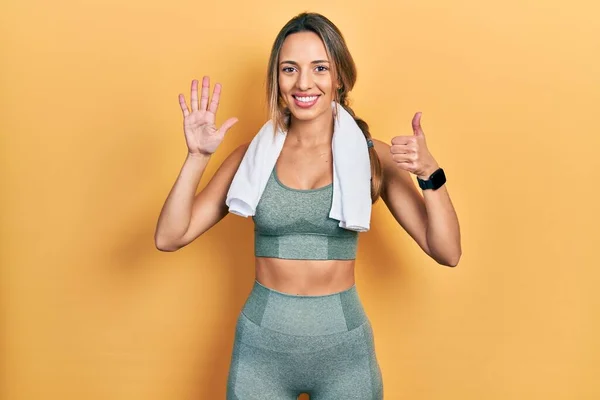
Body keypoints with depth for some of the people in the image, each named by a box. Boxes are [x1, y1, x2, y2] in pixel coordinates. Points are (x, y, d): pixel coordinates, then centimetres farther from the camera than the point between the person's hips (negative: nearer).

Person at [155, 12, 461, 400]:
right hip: (261, 348, 1)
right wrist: (197, 158, -18)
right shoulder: (253, 156, -3)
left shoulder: (373, 157, -5)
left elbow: (447, 253, -9)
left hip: (344, 349, 0)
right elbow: (169, 238, -6)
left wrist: (429, 173, -23)